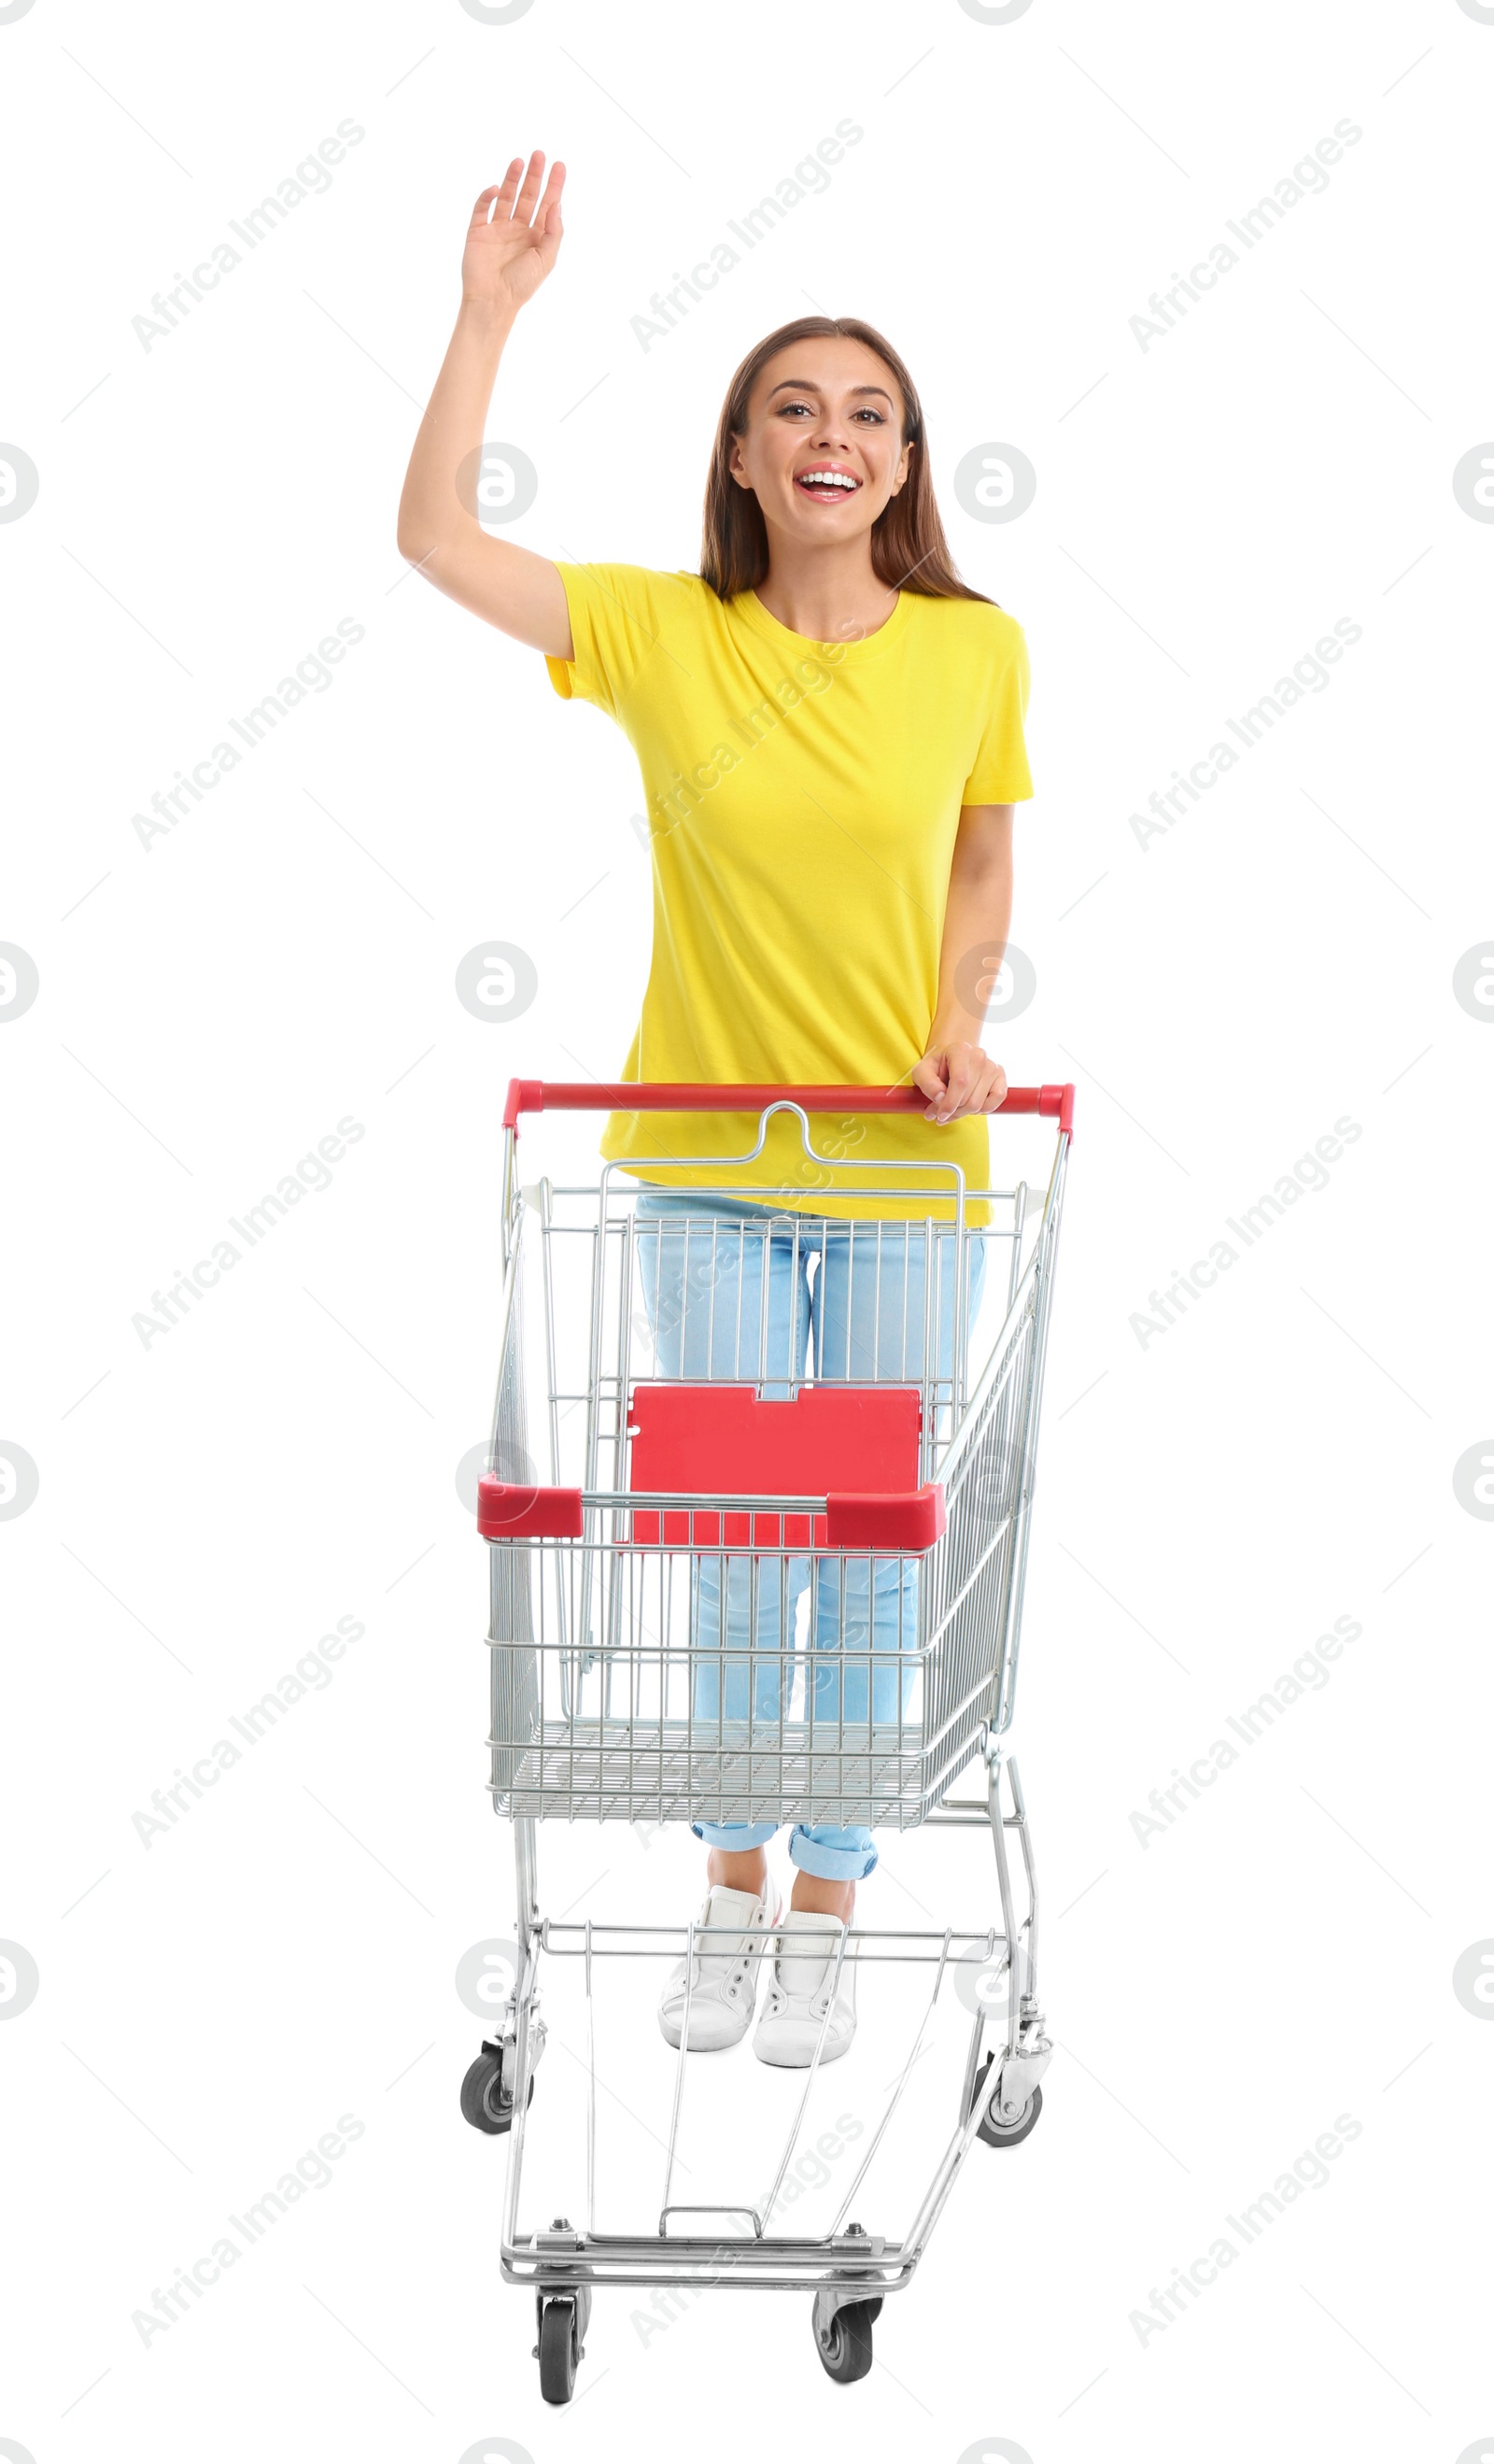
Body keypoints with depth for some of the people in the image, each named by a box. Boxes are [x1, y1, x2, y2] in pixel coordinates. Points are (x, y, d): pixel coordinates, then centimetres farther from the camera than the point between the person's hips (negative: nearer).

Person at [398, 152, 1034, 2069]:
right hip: (711, 1158, 0)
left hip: (903, 1167, 0)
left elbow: (981, 869, 9)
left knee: (868, 1549, 6)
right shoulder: (660, 633, -4)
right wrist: (491, 308, -16)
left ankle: (826, 1909, 21)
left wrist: (957, 1030, -9)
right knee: (729, 1537, 8)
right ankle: (734, 1886, 26)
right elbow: (434, 539, -14)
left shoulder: (973, 651, -3)